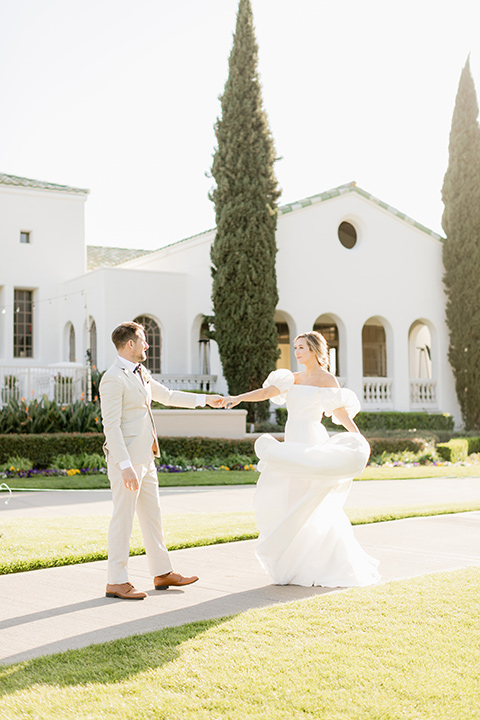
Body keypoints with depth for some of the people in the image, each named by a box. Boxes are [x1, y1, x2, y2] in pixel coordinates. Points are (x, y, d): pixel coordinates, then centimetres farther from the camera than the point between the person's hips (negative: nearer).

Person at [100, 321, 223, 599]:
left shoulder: (140, 374, 14)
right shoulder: (113, 379, -16)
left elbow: (168, 396, 29)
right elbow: (111, 427, -20)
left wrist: (204, 399, 31)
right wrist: (126, 467, -25)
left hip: (145, 459, 10)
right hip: (126, 460, -10)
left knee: (152, 516, 14)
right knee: (123, 519, -3)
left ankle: (162, 573, 24)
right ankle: (116, 582, 6)